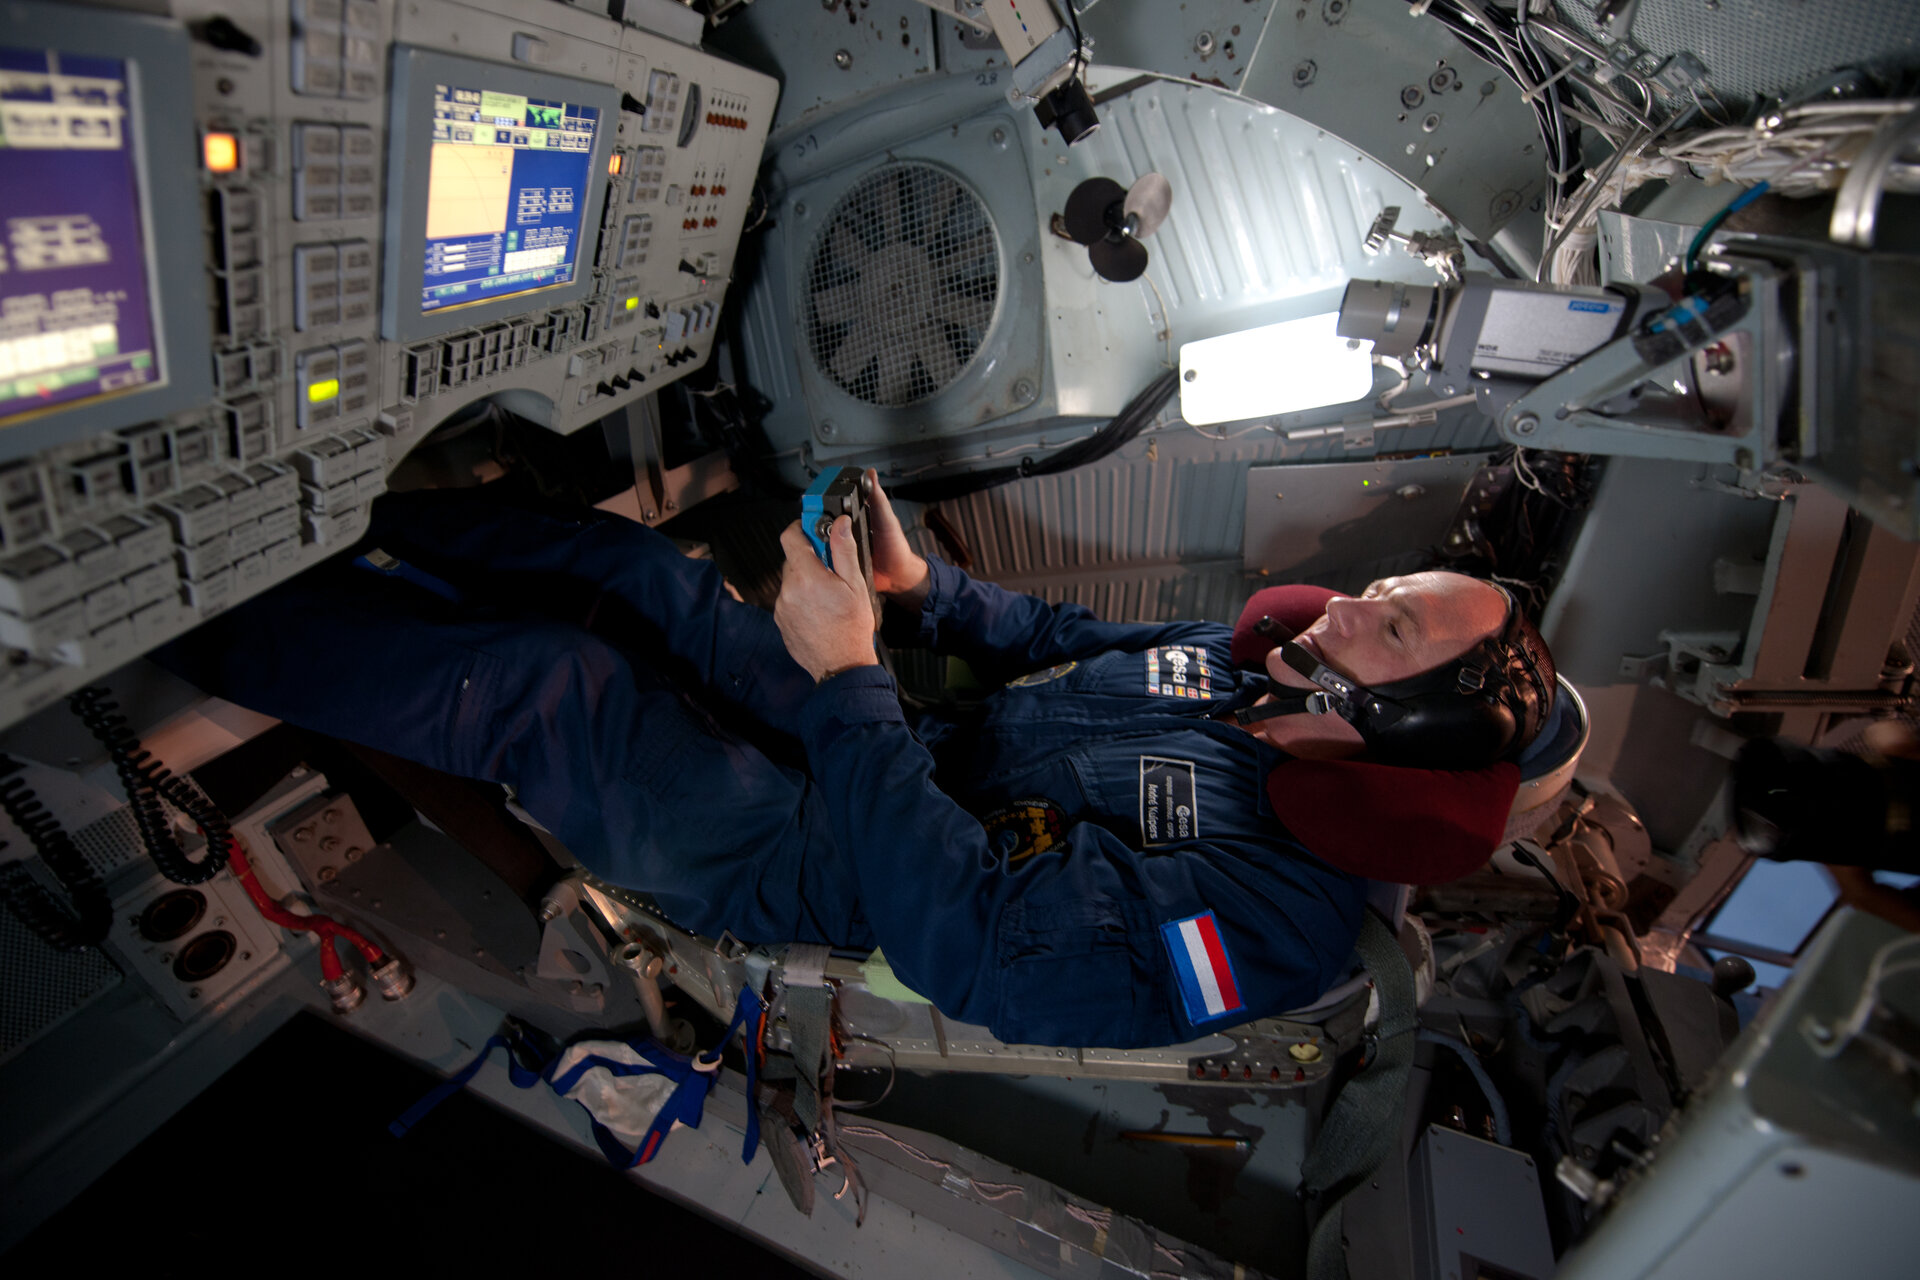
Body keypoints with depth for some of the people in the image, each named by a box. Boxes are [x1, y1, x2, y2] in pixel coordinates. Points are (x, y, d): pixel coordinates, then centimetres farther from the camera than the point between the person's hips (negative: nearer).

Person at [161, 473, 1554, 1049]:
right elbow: (1067, 640, 15)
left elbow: (981, 946, -29)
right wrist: (923, 585, -2)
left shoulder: (1268, 904, -22)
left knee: (543, 682, -20)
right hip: (875, 746, 8)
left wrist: (847, 675, -29)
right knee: (620, 559, -1)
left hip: (820, 860, -7)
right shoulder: (1251, 659, 4)